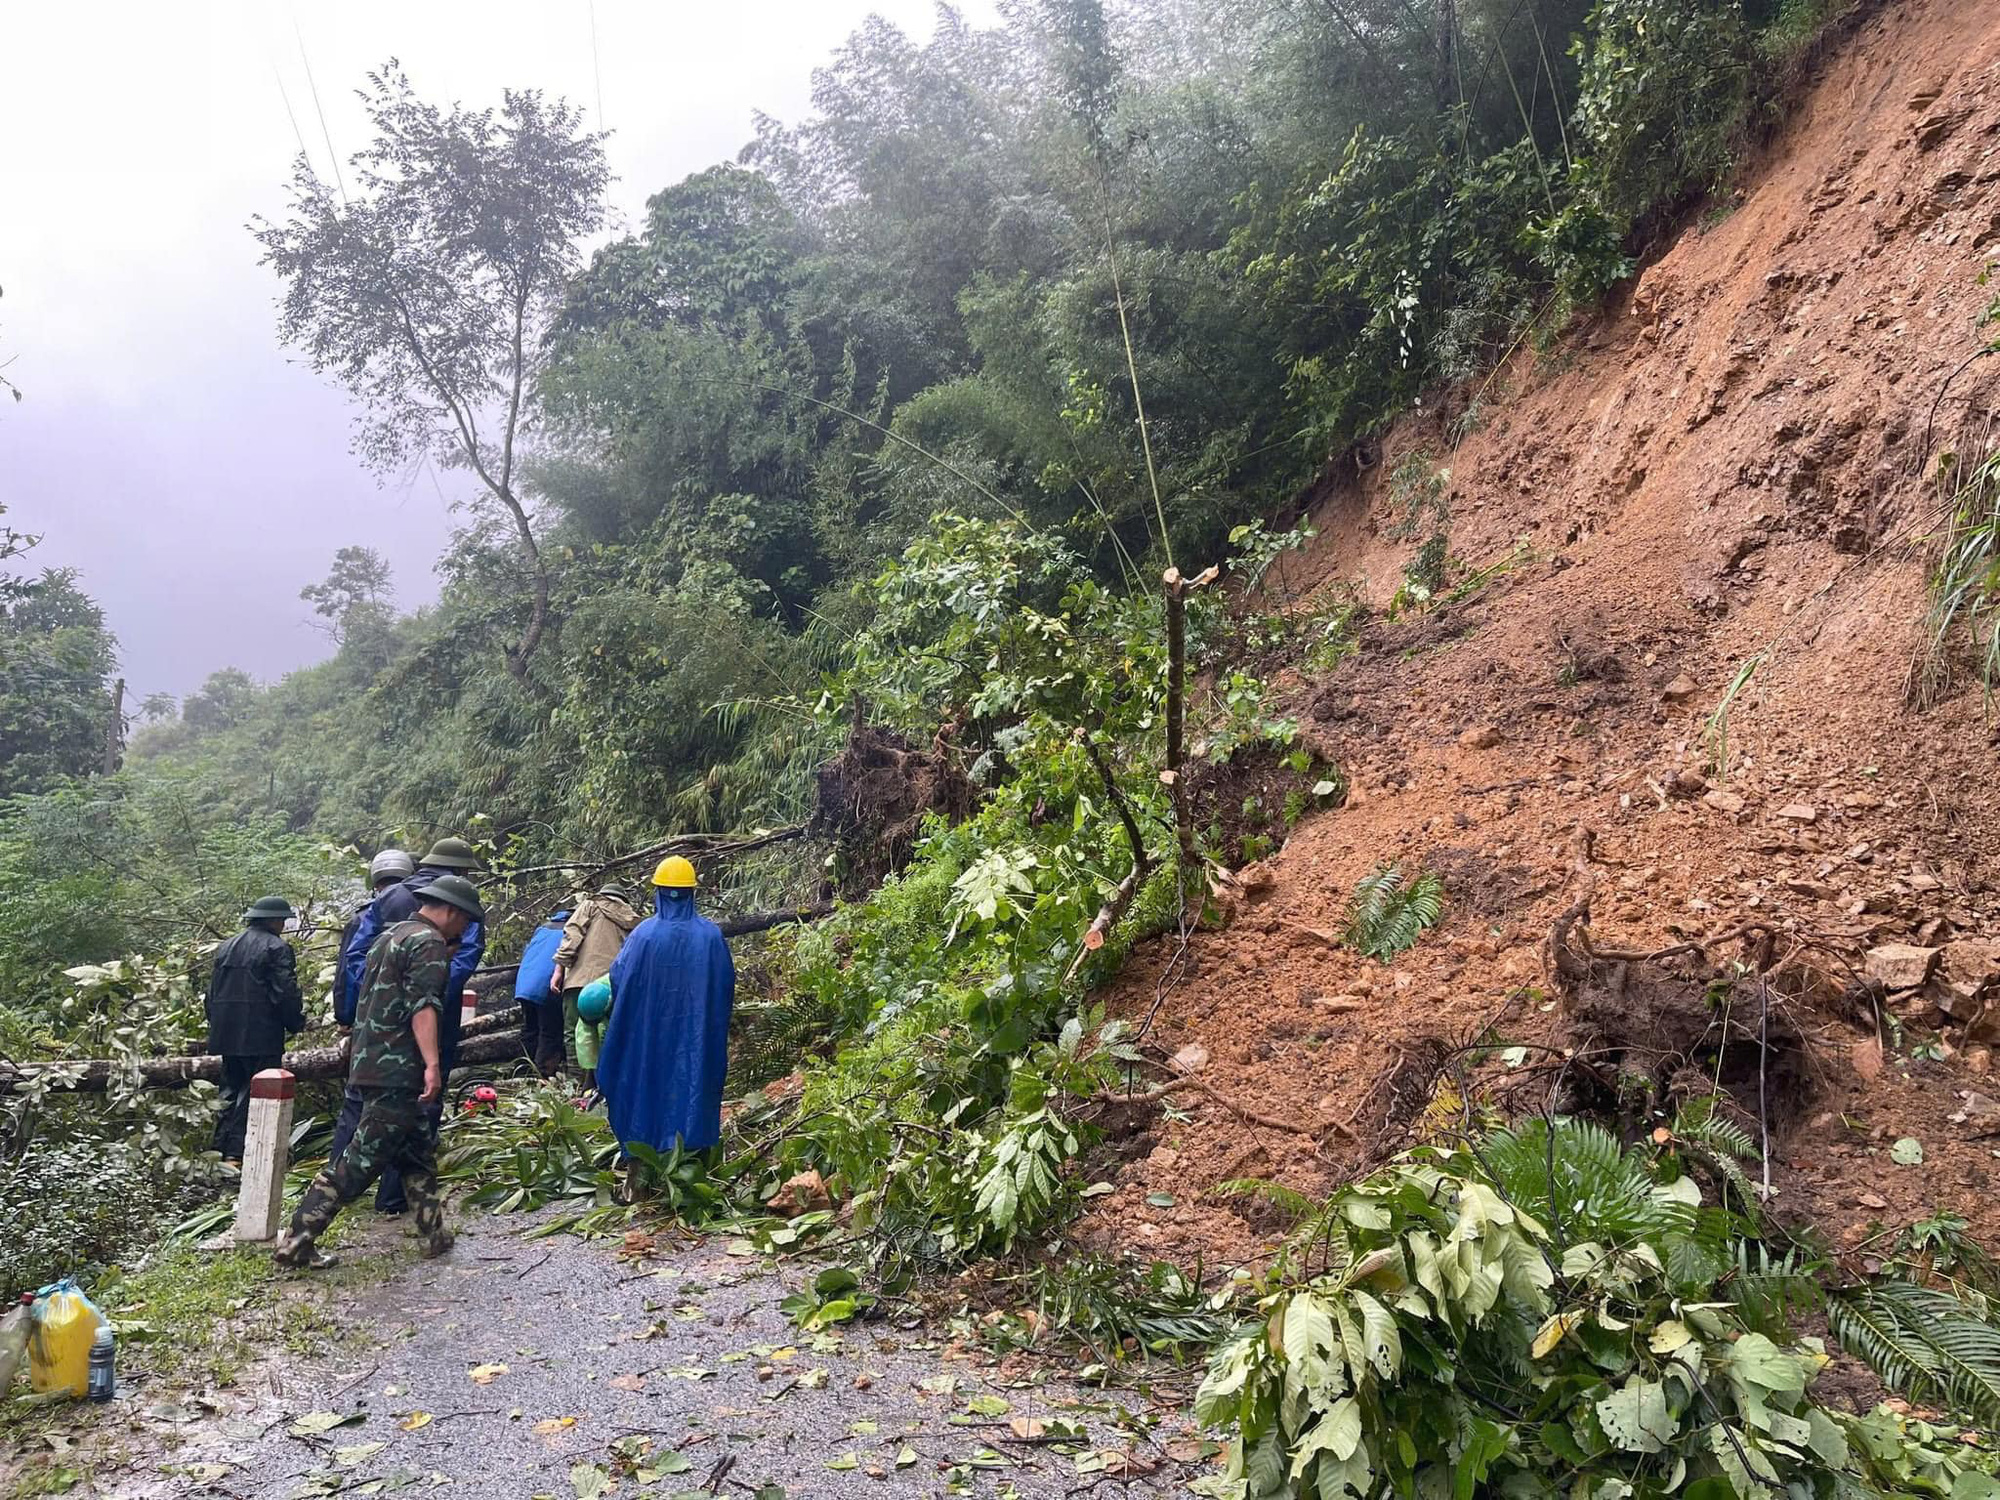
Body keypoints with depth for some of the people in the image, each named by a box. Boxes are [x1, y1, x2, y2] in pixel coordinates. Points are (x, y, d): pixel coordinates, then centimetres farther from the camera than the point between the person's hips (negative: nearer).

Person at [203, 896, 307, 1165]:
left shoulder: (226, 947, 16)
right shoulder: (277, 948, -9)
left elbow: (212, 992, 18)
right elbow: (285, 993, -15)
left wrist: (216, 1023, 26)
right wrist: (296, 1022, 0)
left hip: (227, 1034, 8)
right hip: (261, 1035, -7)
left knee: (231, 1089, 16)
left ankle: (222, 1150, 15)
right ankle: (237, 1152, -5)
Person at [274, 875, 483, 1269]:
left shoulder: (390, 936, 19)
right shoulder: (429, 942, -11)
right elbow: (424, 1006, -23)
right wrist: (432, 1063, -29)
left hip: (370, 1062, 10)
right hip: (398, 1071, -10)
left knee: (419, 1152, 15)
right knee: (361, 1159, -6)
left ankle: (435, 1234, 18)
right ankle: (296, 1242, -4)